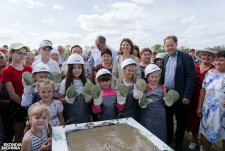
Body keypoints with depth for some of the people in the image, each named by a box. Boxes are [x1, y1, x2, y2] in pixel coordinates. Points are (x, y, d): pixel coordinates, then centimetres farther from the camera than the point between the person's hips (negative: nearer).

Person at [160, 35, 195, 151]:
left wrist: (187, 96, -17)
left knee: (181, 121, 10)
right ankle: (168, 140, 37)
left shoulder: (186, 58, -8)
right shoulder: (164, 59, 8)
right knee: (168, 119, 17)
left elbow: (190, 77, -12)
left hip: (180, 95, -4)